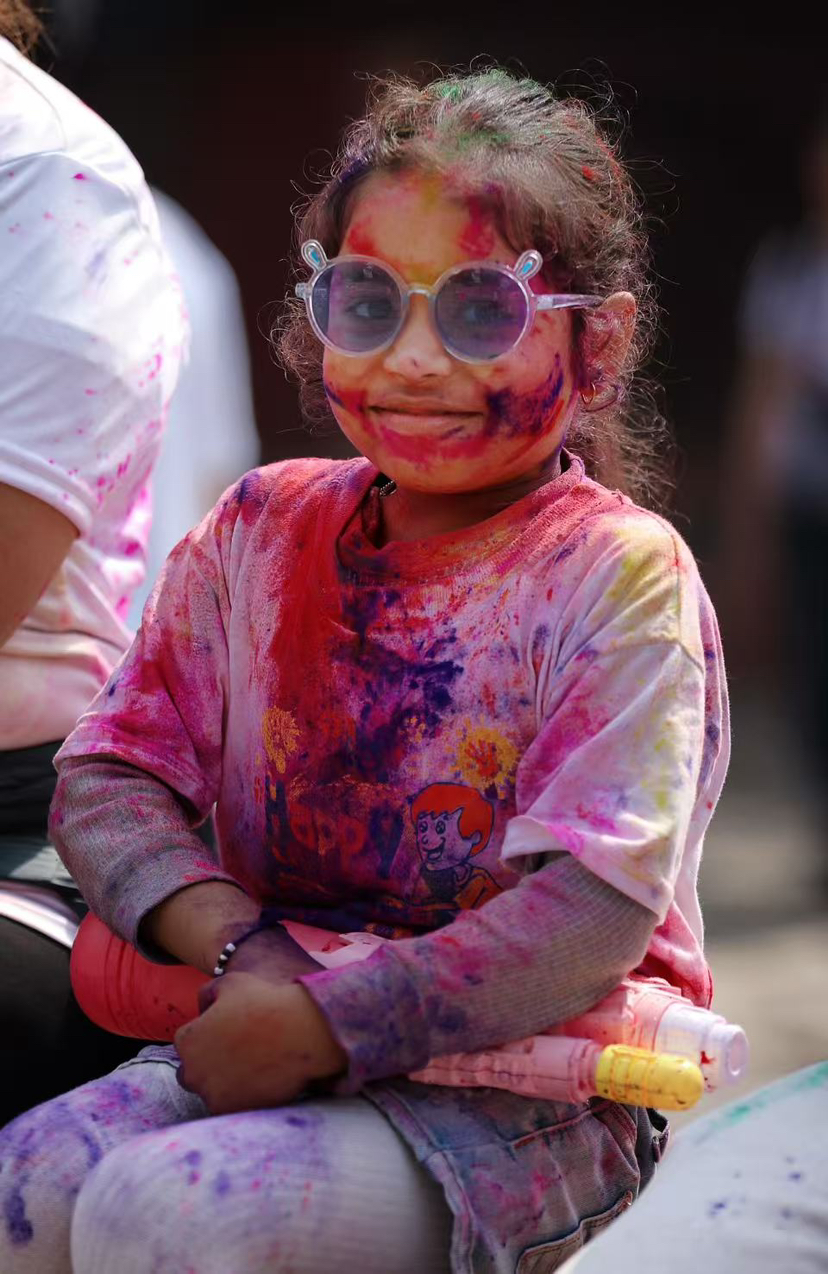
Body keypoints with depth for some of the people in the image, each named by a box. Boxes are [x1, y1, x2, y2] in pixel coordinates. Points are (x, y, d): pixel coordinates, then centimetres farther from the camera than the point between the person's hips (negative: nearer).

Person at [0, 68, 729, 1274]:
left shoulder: (619, 576, -10)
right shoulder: (264, 531, 7)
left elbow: (597, 907, -19)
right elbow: (109, 774, 6)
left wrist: (323, 1024, -22)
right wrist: (237, 949, -13)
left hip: (530, 1091, -5)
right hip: (269, 1032, 5)